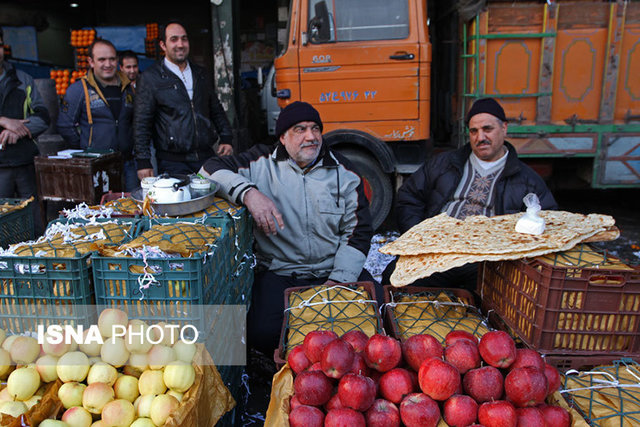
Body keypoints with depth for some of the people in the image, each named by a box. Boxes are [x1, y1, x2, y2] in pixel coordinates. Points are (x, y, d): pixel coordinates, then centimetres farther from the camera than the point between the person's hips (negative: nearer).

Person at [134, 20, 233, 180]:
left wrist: (226, 139, 9)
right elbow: (141, 123, -3)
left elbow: (217, 110, 21)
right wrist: (143, 162, -8)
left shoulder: (200, 74, 16)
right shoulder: (150, 77, 0)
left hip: (207, 158, 4)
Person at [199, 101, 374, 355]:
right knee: (261, 333, -27)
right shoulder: (263, 164, 0)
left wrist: (338, 280, -9)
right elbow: (210, 169, -6)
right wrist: (248, 193, -26)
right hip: (279, 273, -2)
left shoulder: (343, 173, 5)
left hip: (335, 270, 2)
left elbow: (359, 231, 4)